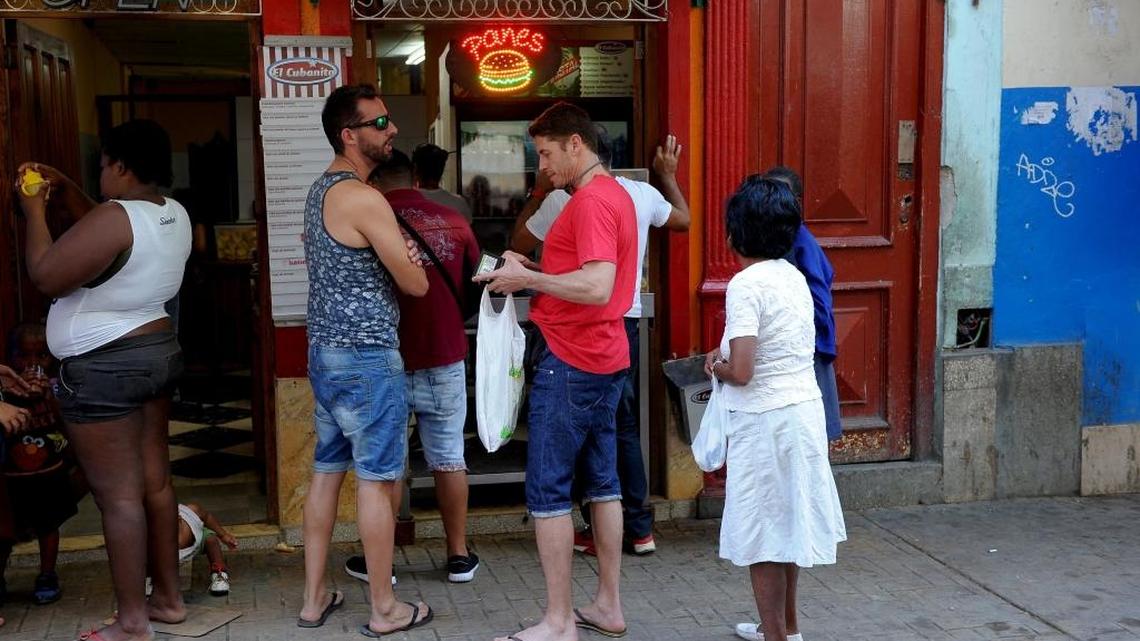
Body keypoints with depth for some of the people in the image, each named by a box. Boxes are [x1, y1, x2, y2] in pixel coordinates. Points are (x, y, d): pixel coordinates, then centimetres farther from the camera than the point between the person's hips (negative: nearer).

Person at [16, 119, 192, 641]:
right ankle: (169, 597, 25)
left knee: (119, 495, -2)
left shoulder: (115, 217, -23)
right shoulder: (174, 214, 5)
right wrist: (68, 192, 16)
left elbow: (46, 275, -19)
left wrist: (35, 211, -6)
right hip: (157, 353, 9)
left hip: (104, 369, -9)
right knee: (154, 482, 15)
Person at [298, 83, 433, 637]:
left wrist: (390, 251, 6)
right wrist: (407, 255, 7)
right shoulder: (364, 199, -18)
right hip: (367, 357, -9)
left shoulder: (321, 191, 13)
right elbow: (416, 285, -14)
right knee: (375, 481, 0)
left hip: (324, 350, 9)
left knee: (326, 473, 14)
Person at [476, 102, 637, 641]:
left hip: (570, 362, -10)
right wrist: (536, 271, 8)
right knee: (601, 481, 14)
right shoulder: (615, 194, 16)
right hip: (606, 357, 10)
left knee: (547, 490, -3)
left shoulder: (591, 201, -17)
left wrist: (527, 279, -18)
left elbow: (597, 287, -27)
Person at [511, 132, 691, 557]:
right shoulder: (642, 194, 3)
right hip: (627, 320, 4)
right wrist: (668, 175, 37)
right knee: (625, 426, 15)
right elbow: (683, 220, 23)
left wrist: (538, 193, 15)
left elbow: (519, 244, 4)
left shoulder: (561, 199, -9)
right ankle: (639, 528, 18)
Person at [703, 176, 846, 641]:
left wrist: (718, 368, -3)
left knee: (763, 533, 4)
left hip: (765, 421, -9)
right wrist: (730, 353, 13)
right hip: (806, 410, 9)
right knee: (788, 522, 21)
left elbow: (741, 372, -23)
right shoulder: (794, 276, 7)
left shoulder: (746, 284, -18)